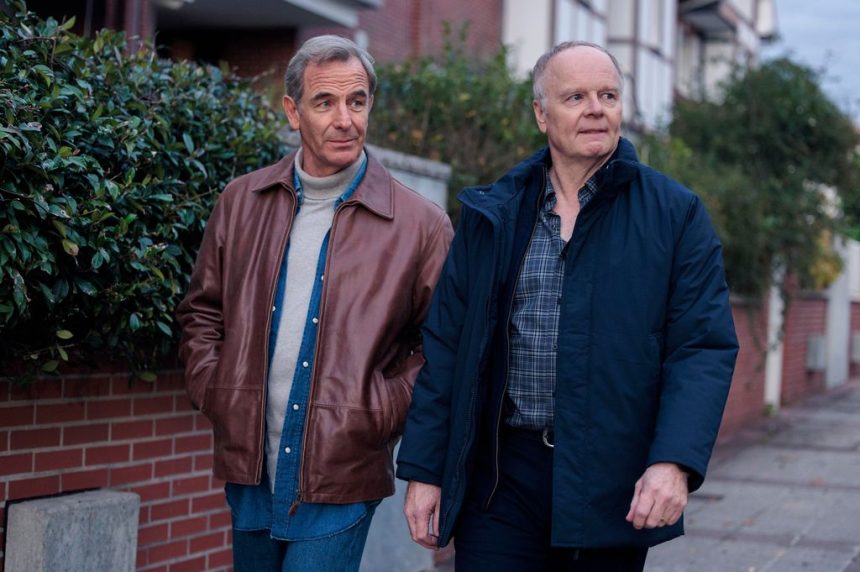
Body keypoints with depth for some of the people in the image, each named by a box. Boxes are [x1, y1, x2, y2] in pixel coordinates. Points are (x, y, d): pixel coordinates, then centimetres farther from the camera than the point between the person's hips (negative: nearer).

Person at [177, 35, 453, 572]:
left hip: (340, 484, -4)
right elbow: (203, 311, 16)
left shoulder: (421, 225, -6)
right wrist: (213, 391, 4)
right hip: (250, 471, 4)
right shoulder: (243, 201, 5)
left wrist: (380, 413, -9)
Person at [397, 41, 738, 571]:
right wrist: (424, 469, 3)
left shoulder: (676, 214, 1)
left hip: (614, 487, -1)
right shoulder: (490, 214, 7)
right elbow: (446, 345, 8)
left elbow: (705, 348, -5)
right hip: (503, 479, 1)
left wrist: (675, 462, -20)